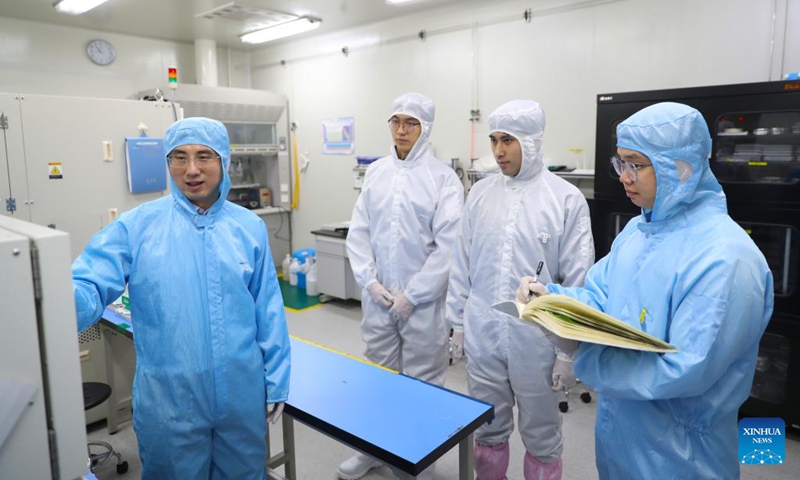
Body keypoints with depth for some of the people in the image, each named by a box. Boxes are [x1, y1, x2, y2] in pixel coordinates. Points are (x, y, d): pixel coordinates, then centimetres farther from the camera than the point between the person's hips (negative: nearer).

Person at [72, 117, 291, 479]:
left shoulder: (250, 228, -1)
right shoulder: (137, 226, -7)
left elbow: (268, 311, 2)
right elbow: (89, 286, -16)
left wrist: (276, 381, 3)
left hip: (242, 393, 2)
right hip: (168, 399, -2)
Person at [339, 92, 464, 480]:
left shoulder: (443, 177, -6)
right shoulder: (375, 173, 6)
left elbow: (448, 244, -12)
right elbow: (358, 233, 6)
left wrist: (412, 295, -12)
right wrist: (370, 282, -5)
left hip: (423, 301, -3)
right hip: (377, 298, 4)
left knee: (422, 383, 9)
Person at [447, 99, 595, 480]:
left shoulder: (567, 199, -8)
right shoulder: (480, 193, 4)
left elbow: (577, 282, -7)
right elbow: (462, 265, 9)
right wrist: (457, 321, 10)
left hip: (536, 338, -3)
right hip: (481, 334, 3)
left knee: (541, 436, 15)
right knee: (487, 430, 19)